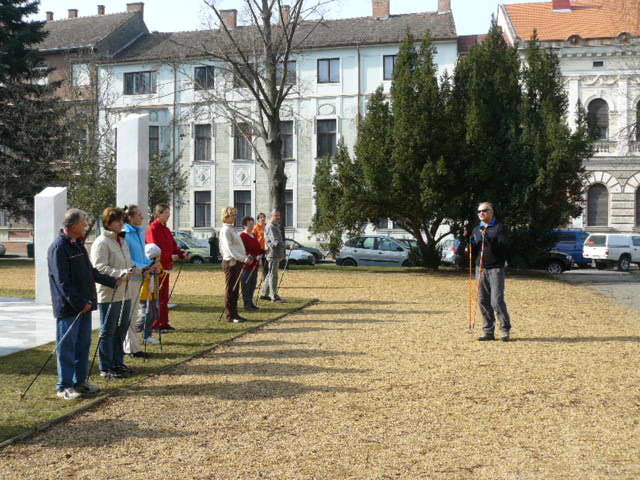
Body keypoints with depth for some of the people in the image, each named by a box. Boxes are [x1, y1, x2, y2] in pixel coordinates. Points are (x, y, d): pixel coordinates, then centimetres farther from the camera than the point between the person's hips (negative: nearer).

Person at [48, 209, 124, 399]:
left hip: (84, 306, 9)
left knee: (83, 345, 14)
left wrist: (113, 281, 22)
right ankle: (64, 386, 8)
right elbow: (62, 281, -19)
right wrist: (79, 303, -21)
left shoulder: (78, 244, 15)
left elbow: (90, 272, 24)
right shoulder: (58, 247, -15)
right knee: (67, 347, -1)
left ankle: (80, 381, 24)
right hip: (68, 308, -9)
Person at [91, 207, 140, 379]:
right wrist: (121, 273, -29)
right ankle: (106, 368, 9)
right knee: (108, 331, 0)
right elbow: (100, 268, -20)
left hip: (124, 293, 9)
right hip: (109, 294, -9)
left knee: (121, 329, 16)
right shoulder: (101, 242, -12)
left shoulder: (122, 241, 16)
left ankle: (118, 363, 28)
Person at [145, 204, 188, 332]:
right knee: (157, 296, -5)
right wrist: (170, 257, -20)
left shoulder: (166, 229, 16)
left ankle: (164, 323, 19)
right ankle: (155, 325, 0)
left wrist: (182, 254, -1)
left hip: (166, 266, 9)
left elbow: (173, 246, 16)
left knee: (164, 296, 13)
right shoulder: (153, 229, -11)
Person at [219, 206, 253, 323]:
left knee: (235, 289, 13)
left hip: (237, 262, 10)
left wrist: (246, 257, 13)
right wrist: (244, 258, -25)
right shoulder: (225, 230, -12)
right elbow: (229, 249, -20)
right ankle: (230, 316, 1)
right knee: (230, 289, -4)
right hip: (231, 262, -10)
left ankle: (234, 314, 19)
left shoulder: (232, 229, 18)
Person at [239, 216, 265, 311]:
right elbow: (243, 251, -19)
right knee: (246, 284, -2)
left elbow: (258, 248, 23)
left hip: (255, 265, 9)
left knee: (253, 284, 14)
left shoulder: (254, 236, 16)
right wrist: (255, 257, -26)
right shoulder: (243, 236, -12)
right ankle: (247, 304, 2)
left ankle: (250, 302, 22)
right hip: (247, 265, -9)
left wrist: (263, 251, 2)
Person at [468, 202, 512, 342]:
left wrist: (489, 239, -23)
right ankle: (489, 332, 10)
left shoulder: (499, 227, -1)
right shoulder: (476, 230, 15)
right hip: (480, 268, 5)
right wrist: (468, 241, -5)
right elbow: (472, 251, 13)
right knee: (483, 301, 4)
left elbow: (504, 248, -12)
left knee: (497, 301, -10)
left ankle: (505, 330, 4)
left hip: (495, 268, -5)